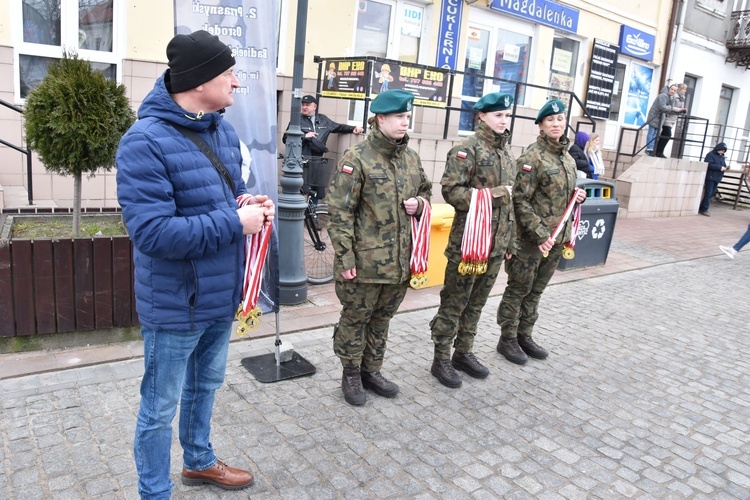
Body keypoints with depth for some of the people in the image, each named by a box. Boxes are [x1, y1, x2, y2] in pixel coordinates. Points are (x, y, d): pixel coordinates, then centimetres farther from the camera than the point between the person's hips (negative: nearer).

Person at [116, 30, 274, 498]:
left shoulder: (225, 130, 4)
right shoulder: (145, 142, -22)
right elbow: (153, 233, -29)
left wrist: (250, 205, -7)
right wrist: (236, 224, -25)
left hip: (221, 296, 8)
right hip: (175, 304, -8)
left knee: (205, 386, 26)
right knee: (160, 407, 11)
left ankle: (199, 461, 49)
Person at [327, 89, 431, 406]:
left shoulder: (412, 157, 8)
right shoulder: (357, 158, -12)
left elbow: (426, 190, 23)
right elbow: (340, 212, -13)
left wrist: (419, 203, -1)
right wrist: (345, 257, -16)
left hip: (401, 258, 6)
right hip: (365, 258, -6)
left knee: (382, 317, 18)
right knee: (356, 317, 9)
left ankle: (371, 370, 36)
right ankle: (351, 374, 28)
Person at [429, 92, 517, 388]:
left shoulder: (508, 154, 14)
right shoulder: (467, 150, -10)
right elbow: (451, 191, -21)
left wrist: (510, 240, 18)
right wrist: (493, 195, -20)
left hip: (497, 243, 7)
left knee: (476, 302, 16)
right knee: (454, 303, 2)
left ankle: (464, 353, 30)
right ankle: (441, 360, 15)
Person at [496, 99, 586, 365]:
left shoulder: (569, 159, 12)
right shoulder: (531, 157, -13)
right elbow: (520, 200, -17)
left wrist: (578, 196, 2)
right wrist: (540, 234, -20)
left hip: (557, 237, 7)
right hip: (531, 238, -7)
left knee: (536, 290, 16)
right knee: (518, 289, 4)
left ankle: (524, 335, 30)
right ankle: (507, 339, 17)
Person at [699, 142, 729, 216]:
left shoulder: (722, 157, 17)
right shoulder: (711, 155, -8)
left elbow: (723, 165, 24)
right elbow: (709, 165, -19)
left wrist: (725, 168, 0)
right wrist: (720, 167, -22)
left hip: (717, 178, 8)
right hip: (710, 177, -8)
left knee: (712, 193, 8)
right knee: (708, 193, -10)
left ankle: (701, 208, 16)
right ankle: (704, 209, -7)